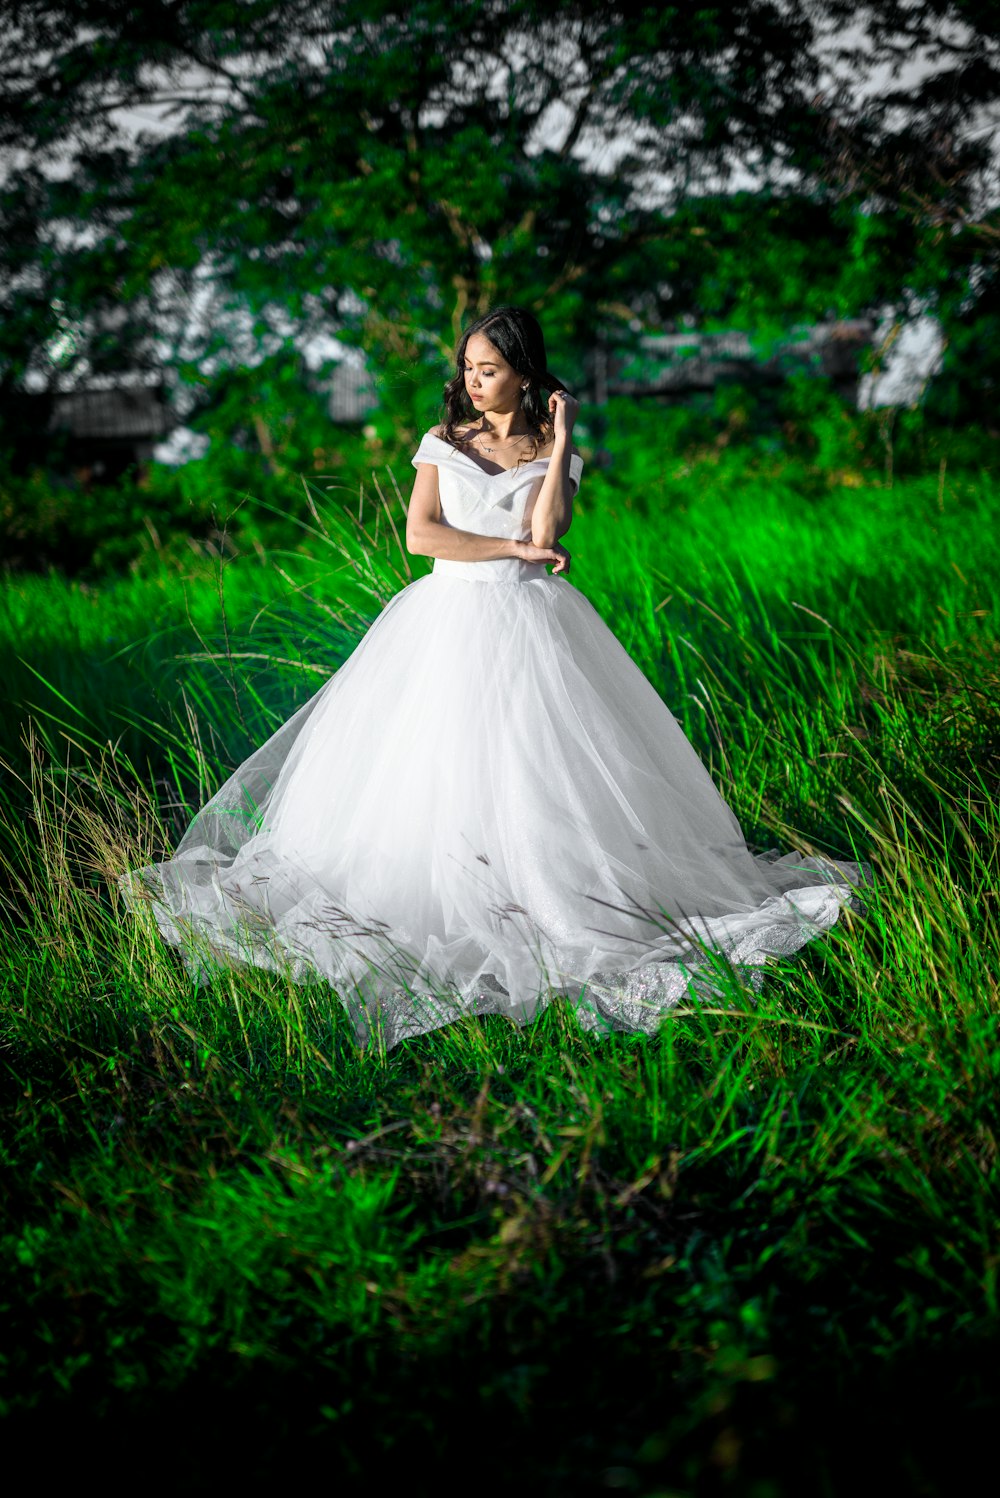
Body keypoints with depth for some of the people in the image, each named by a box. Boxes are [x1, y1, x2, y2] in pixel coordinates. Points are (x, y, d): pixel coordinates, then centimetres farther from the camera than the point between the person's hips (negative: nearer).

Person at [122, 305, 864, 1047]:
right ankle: (443, 895, 3)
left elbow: (546, 533, -11)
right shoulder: (444, 443, 10)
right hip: (449, 619, 1)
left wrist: (561, 441, -7)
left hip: (529, 623, -1)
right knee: (434, 762, -6)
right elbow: (420, 535, -4)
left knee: (538, 764, -10)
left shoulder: (551, 449, 7)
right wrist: (514, 548, -8)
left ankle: (550, 894, -2)